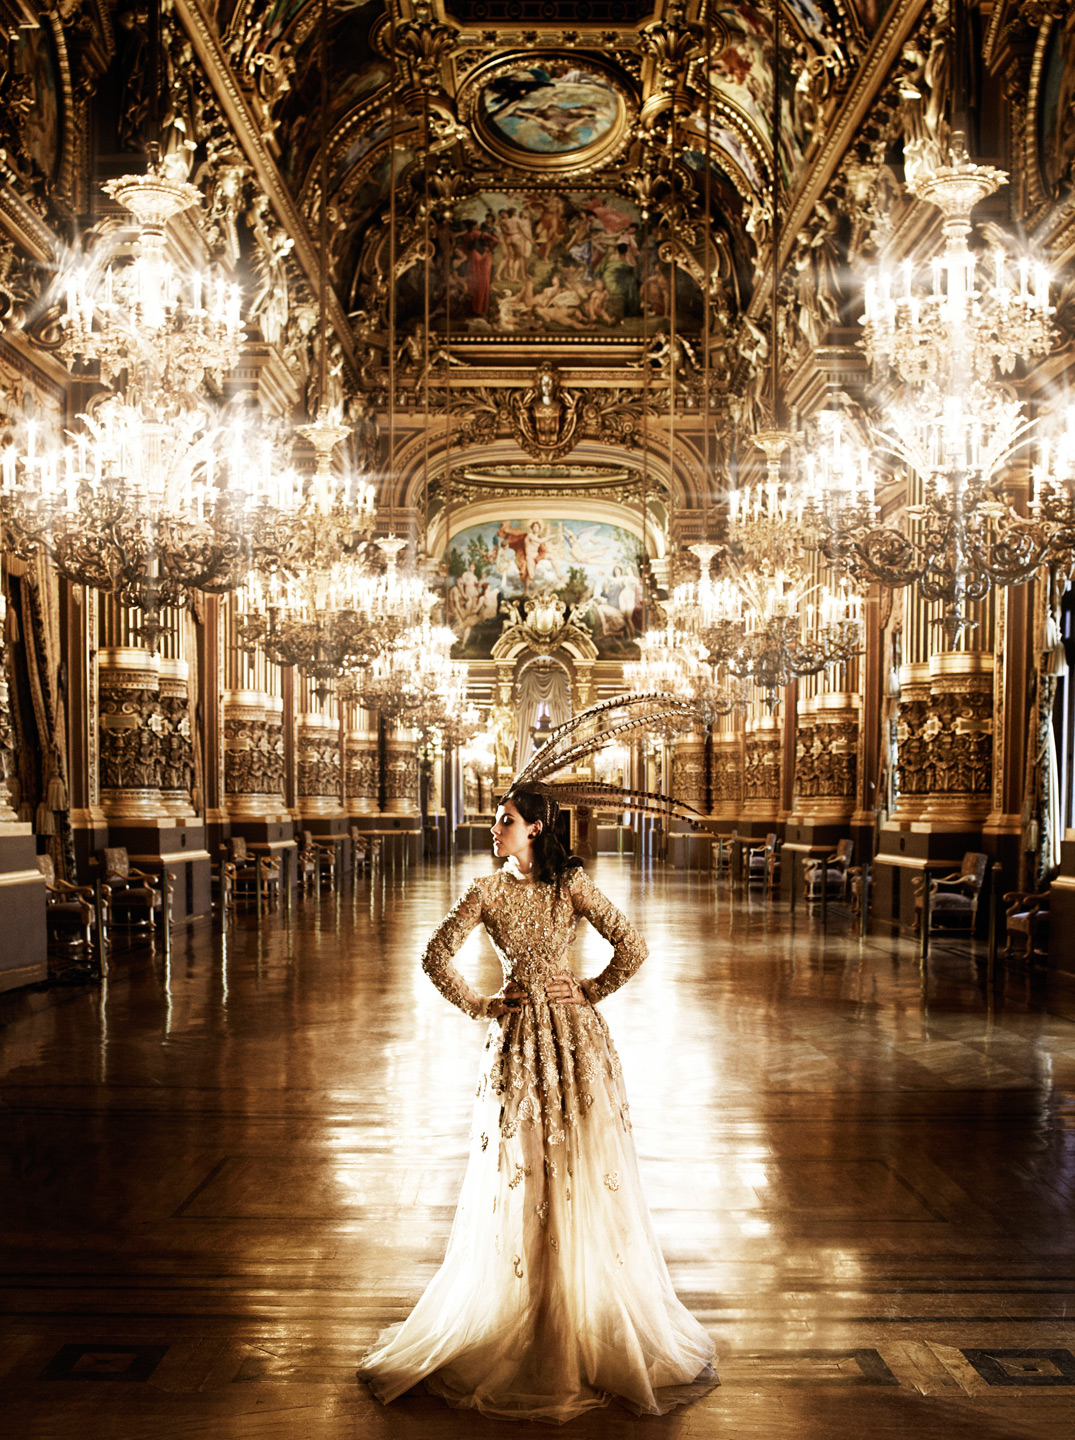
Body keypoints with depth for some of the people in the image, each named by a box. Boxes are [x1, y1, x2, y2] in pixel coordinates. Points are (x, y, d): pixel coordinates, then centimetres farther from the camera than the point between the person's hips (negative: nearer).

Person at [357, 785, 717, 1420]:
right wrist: (477, 1004, 0)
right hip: (517, 1041, 1)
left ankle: (599, 1329, 17)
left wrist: (591, 993, -5)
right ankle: (519, 1326, 19)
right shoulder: (489, 891, -1)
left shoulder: (572, 885, -5)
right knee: (517, 1180, 8)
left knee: (584, 1177, 6)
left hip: (575, 1037, -1)